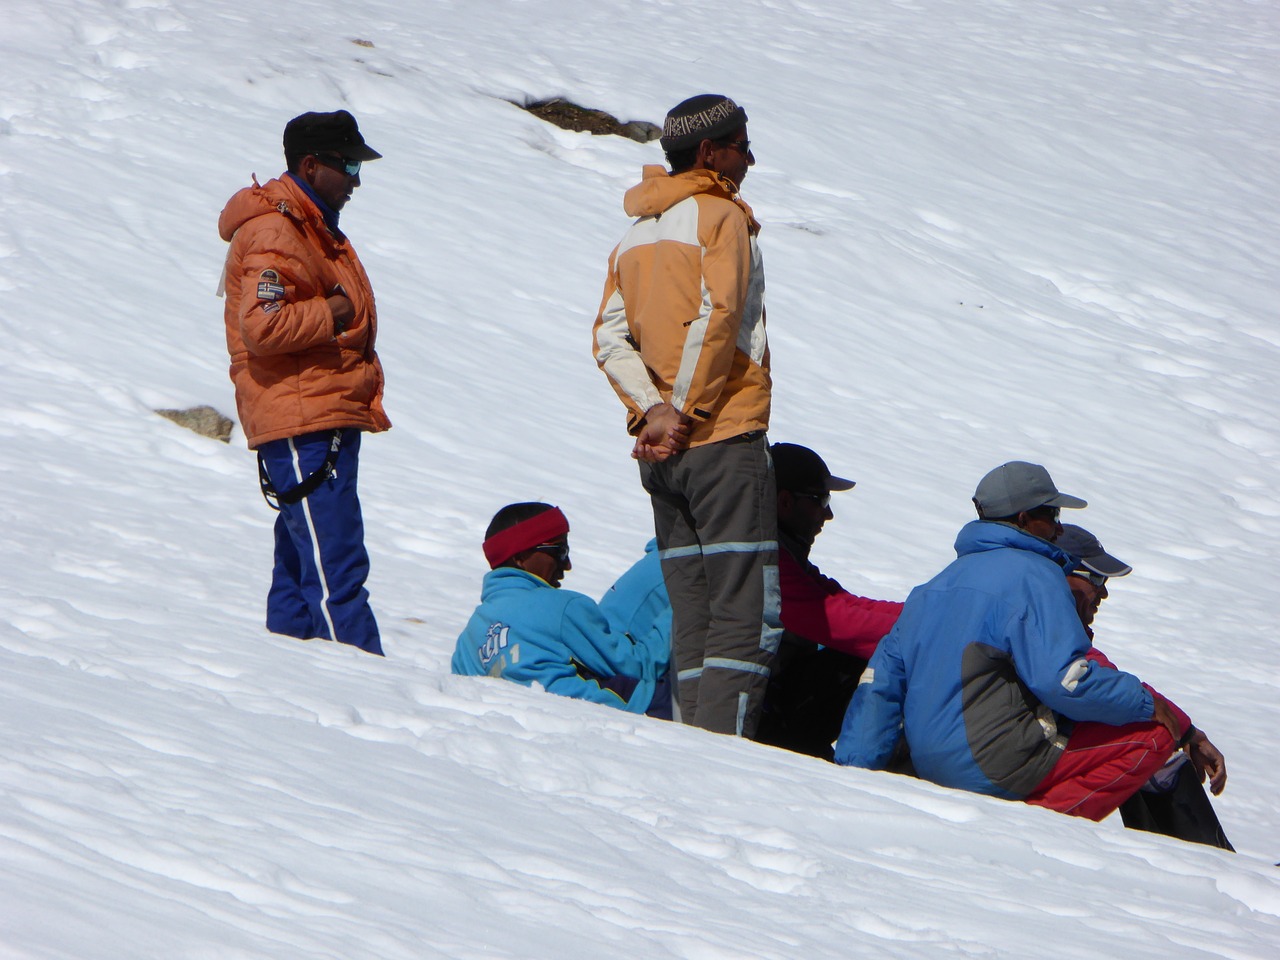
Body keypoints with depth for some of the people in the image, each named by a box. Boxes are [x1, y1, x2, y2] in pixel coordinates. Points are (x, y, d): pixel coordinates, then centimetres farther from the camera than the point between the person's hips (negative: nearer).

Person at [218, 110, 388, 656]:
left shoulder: (314, 229, 21)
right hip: (304, 426, -11)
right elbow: (261, 325, -23)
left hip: (328, 421, 11)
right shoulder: (274, 233, -13)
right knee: (335, 568, -15)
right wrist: (329, 314, -15)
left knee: (301, 563, 12)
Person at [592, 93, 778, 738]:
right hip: (724, 441, -8)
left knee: (693, 619, 7)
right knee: (746, 613, -10)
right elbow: (715, 320, -16)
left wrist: (650, 411, -2)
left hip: (659, 452, 8)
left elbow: (609, 337, 9)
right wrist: (682, 412, -11)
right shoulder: (722, 217, -4)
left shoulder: (635, 236, 18)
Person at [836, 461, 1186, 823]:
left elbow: (881, 682, 15)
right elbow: (1064, 680, -18)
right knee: (1154, 730, -5)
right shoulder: (1033, 575, -9)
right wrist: (1146, 703, -4)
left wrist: (853, 768, 15)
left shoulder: (934, 586, 17)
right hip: (998, 766, -9)